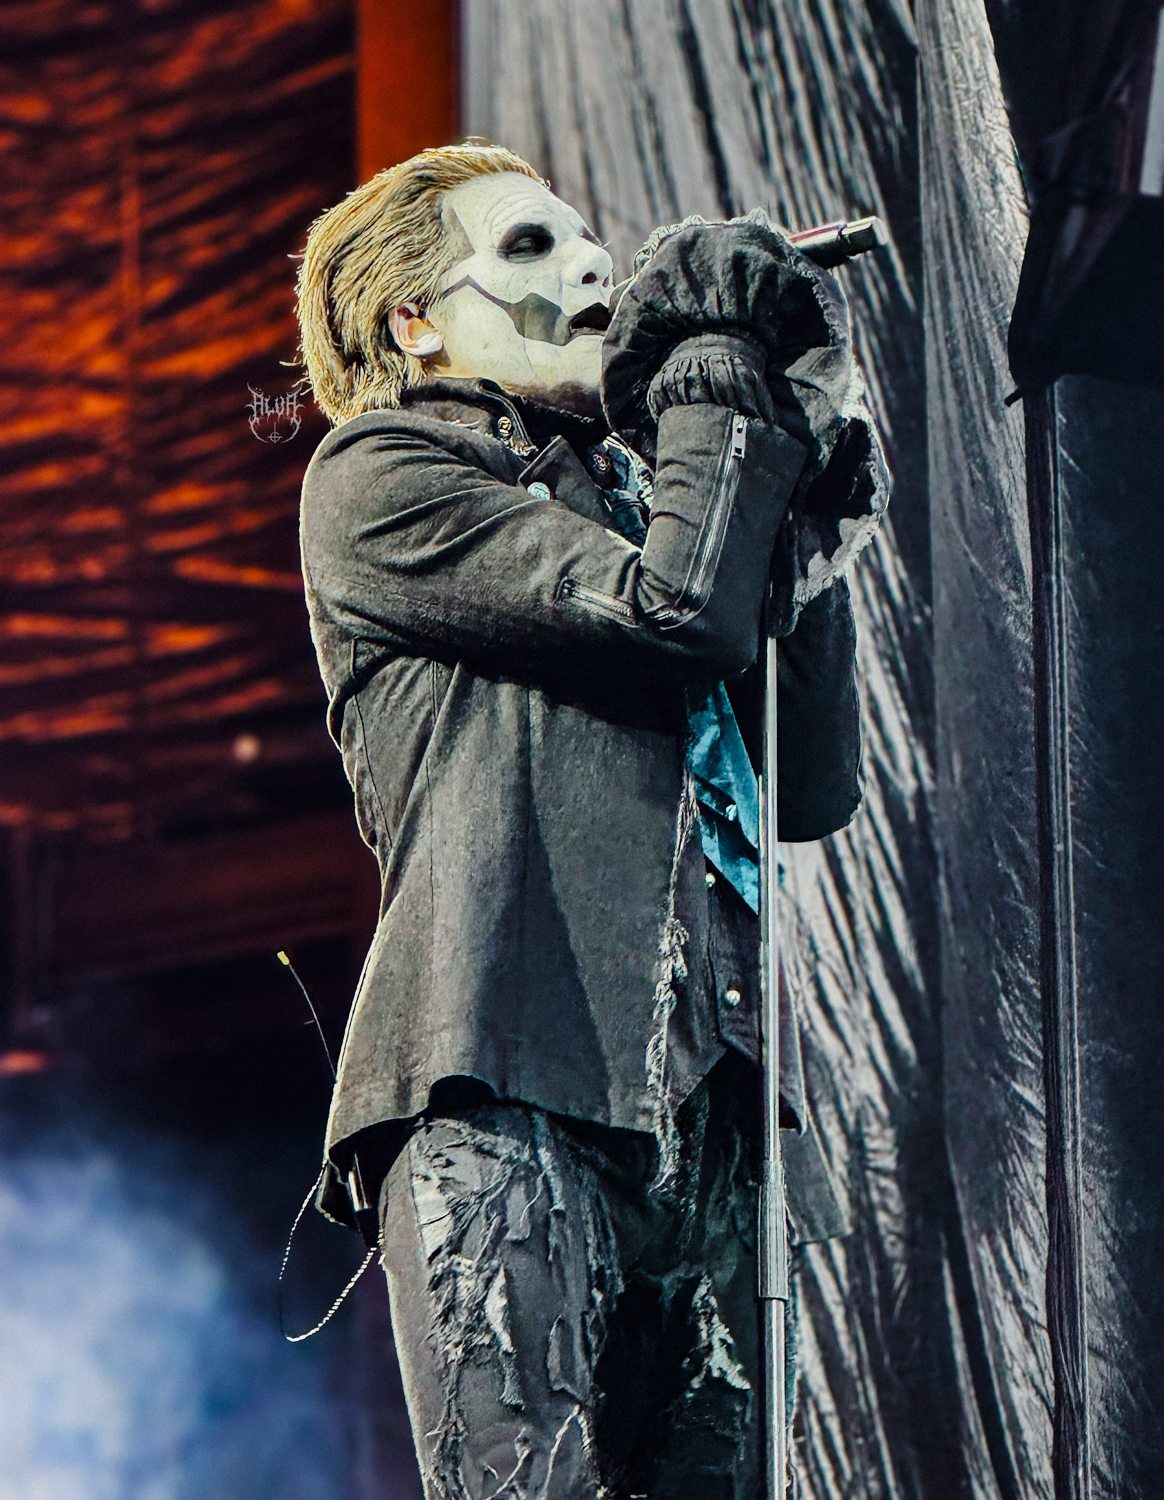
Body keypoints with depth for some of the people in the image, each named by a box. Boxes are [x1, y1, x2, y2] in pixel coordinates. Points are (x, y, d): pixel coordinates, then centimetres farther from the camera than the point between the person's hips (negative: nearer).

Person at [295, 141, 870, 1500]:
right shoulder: (379, 479, 9)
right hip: (499, 1092, -6)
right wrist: (720, 359, 8)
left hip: (702, 1116, 7)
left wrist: (793, 499, 17)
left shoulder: (627, 495, 30)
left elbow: (813, 787, 19)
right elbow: (678, 612, -6)